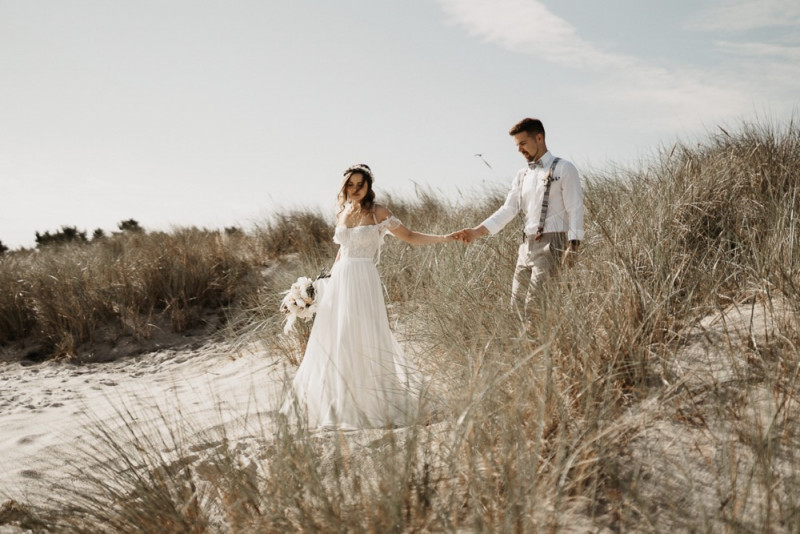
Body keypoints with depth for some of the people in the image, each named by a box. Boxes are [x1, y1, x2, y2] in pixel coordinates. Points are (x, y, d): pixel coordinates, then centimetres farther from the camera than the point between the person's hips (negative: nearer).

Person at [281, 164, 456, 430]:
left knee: (364, 340, -6)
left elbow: (410, 237, -4)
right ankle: (337, 400, 21)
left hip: (364, 281, -6)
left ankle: (368, 403, 6)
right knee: (331, 340, 7)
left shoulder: (378, 212, -4)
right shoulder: (342, 213, 12)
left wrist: (446, 238, -14)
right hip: (340, 280, 6)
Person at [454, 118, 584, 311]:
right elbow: (509, 209, 9)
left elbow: (575, 210, -8)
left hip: (552, 245, -7)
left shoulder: (563, 169, -2)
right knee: (518, 304, 9)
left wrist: (572, 246, -18)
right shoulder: (522, 176, 18)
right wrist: (476, 231, -5)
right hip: (527, 246, 7)